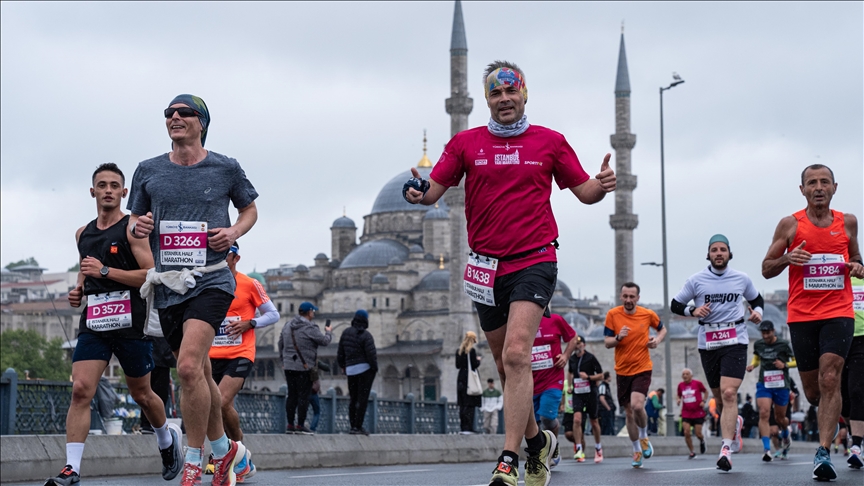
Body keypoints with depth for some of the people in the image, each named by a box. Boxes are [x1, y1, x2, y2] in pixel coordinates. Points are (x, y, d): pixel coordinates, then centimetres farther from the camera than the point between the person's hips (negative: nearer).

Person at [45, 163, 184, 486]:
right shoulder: (83, 234, 14)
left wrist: (105, 271, -19)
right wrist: (79, 291, 8)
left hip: (131, 323, -4)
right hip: (93, 324, 4)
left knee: (141, 394, 11)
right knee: (80, 390, -13)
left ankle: (167, 438, 41)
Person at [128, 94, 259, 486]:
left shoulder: (225, 168, 3)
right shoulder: (148, 171, 9)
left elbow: (250, 208, 17)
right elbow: (133, 222, 18)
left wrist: (235, 232, -3)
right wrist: (136, 227, -6)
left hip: (210, 281, -4)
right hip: (167, 285, 4)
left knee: (189, 366, -21)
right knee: (199, 374, 11)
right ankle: (224, 448, 31)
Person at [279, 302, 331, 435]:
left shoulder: (287, 326, 10)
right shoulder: (310, 328, -13)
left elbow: (281, 343, 16)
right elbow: (325, 341, -7)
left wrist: (283, 359, 25)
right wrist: (328, 332, 13)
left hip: (289, 366, 7)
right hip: (304, 367, -7)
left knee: (292, 395, 10)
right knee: (303, 396, -3)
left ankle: (290, 425, 11)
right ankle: (300, 425, -4)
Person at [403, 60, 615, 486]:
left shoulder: (550, 142, 5)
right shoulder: (466, 143, 7)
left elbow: (584, 191, 10)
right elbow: (435, 189, 2)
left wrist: (602, 185, -13)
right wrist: (418, 193, -21)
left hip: (534, 262, -3)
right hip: (487, 268, 3)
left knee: (516, 355, -21)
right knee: (506, 366, 12)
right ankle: (537, 442, 34)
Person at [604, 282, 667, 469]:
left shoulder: (648, 314, -3)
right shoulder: (612, 315, -4)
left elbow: (662, 329, 16)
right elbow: (607, 342, -2)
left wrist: (658, 339, -5)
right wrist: (618, 337, -23)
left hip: (642, 369, -2)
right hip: (622, 370, 2)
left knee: (637, 406, -22)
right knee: (629, 412, 8)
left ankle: (644, 438, 6)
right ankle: (637, 451, 24)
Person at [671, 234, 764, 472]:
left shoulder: (742, 279, 6)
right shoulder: (696, 280, 3)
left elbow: (756, 299, 22)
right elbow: (675, 304, 8)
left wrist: (757, 311, 0)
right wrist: (693, 311, -11)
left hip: (735, 341, -2)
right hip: (708, 343, 2)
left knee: (729, 393, -18)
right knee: (719, 398, 10)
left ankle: (726, 449, -21)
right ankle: (735, 422, 44)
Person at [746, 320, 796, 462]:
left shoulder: (784, 344, -5)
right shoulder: (758, 344, 5)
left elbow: (797, 361, 1)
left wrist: (785, 365, -16)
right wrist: (752, 365, 2)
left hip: (781, 386, -2)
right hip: (764, 385, 2)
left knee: (780, 418, 10)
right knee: (764, 413, -18)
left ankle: (786, 435, 46)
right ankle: (766, 449, -23)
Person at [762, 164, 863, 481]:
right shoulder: (790, 225, 2)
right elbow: (766, 269, 6)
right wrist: (787, 258, -15)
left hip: (838, 313, 0)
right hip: (801, 315, 0)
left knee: (830, 380, -17)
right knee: (812, 389, 6)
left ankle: (823, 452, -19)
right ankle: (830, 418, 42)